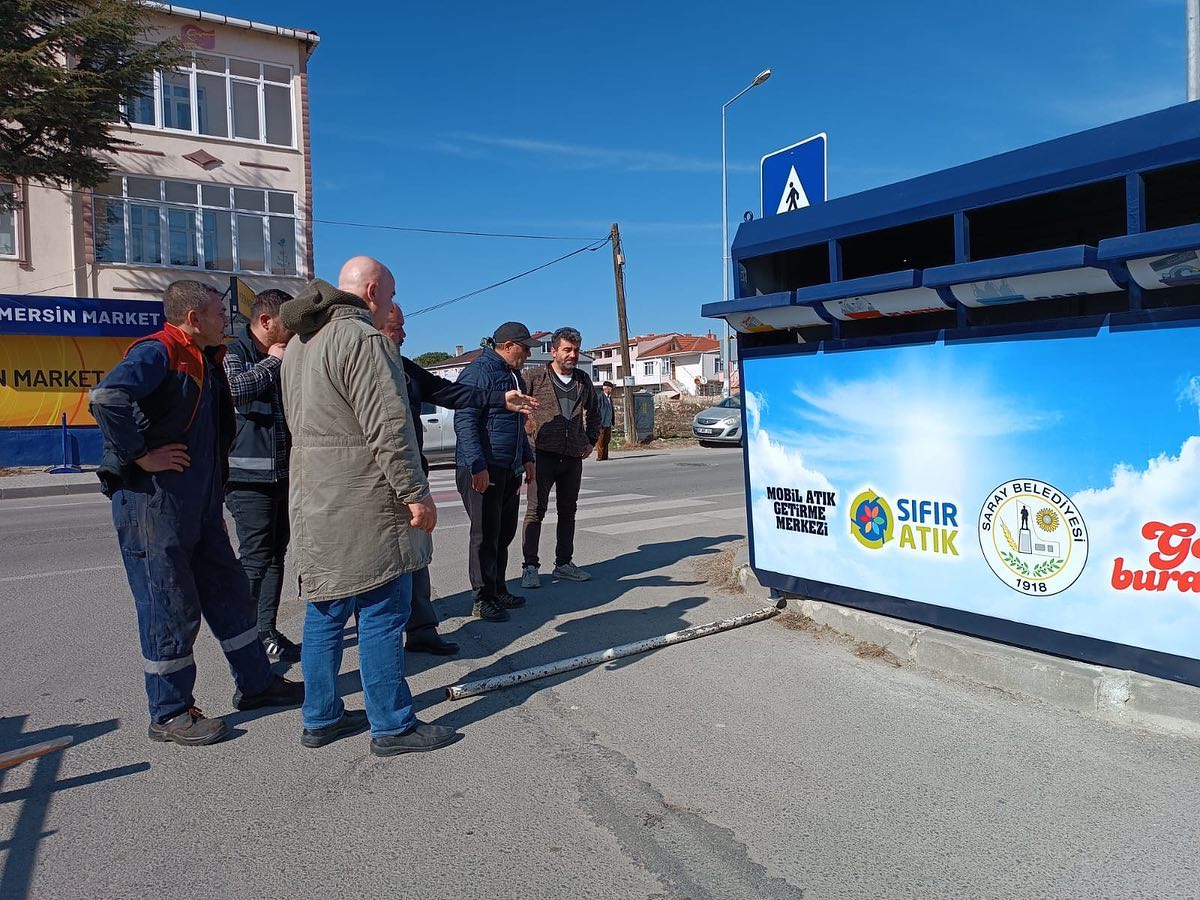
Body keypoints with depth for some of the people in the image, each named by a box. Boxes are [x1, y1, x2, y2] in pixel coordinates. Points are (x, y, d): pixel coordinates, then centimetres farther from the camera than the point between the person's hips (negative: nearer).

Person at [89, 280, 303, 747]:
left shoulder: (204, 360, 15)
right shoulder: (157, 352, -14)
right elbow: (106, 397, -31)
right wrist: (141, 456, -24)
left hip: (200, 503, 9)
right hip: (154, 503, -9)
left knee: (229, 593, 15)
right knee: (170, 607, 0)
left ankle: (255, 683, 28)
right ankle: (169, 714, 14)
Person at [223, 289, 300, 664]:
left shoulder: (279, 357, 17)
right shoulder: (234, 351, -7)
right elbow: (235, 389, -28)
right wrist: (272, 362, -14)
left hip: (282, 474, 9)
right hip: (250, 477, -8)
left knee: (275, 555, 12)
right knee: (255, 559, -7)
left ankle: (267, 632, 21)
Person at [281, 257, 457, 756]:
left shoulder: (300, 342, 17)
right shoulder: (362, 338, -14)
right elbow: (388, 427, -21)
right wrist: (416, 493, -16)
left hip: (315, 499, 10)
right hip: (361, 505, -10)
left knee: (325, 610, 15)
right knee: (382, 614, -1)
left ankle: (321, 717, 25)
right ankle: (392, 726, 8)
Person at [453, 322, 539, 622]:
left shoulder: (513, 375, 17)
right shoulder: (478, 372, -13)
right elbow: (464, 422, -20)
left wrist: (527, 457, 25)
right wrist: (477, 466, -25)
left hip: (509, 470, 9)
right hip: (483, 470, -9)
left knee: (504, 533, 15)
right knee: (486, 535, -3)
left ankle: (498, 591, 26)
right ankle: (483, 599, 7)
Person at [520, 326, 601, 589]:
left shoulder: (583, 381, 12)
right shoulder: (536, 377, -3)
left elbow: (594, 413, 24)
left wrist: (591, 441, 17)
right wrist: (526, 427, -8)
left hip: (574, 457, 5)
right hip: (544, 454, -5)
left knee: (567, 511, 12)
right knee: (536, 510, -4)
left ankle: (563, 563, 22)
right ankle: (530, 567, 2)